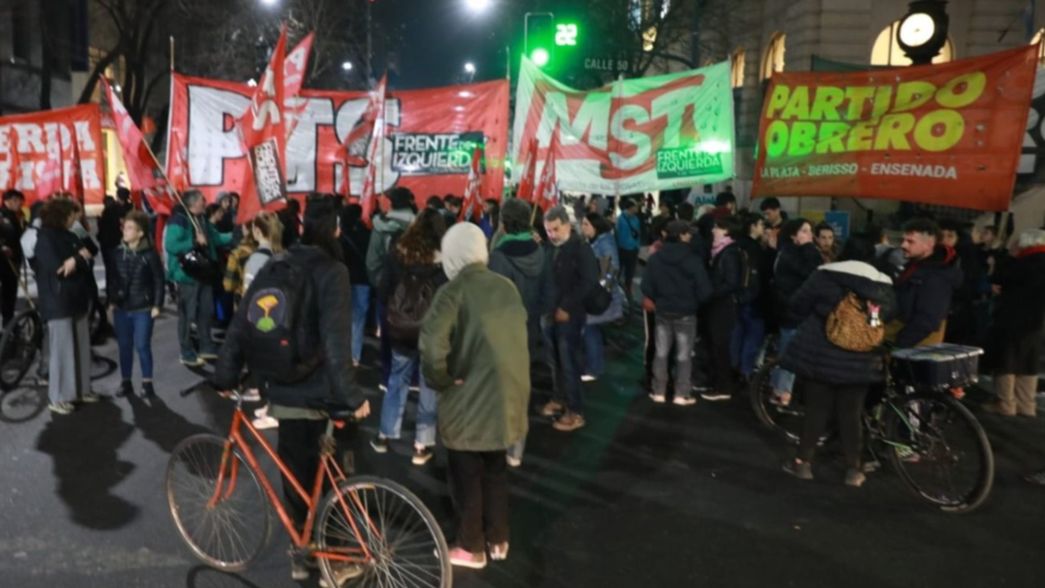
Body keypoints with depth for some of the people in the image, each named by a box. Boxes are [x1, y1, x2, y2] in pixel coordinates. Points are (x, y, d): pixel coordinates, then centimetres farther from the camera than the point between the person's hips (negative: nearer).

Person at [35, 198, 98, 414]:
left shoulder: (70, 236, 13)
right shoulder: (45, 238, -9)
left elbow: (87, 258, 1)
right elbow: (57, 268, -20)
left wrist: (75, 260, -19)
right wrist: (80, 257, -9)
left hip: (77, 299, 7)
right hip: (58, 302, -7)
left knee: (81, 347, 12)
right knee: (62, 350, -4)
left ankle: (81, 388, 24)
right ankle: (57, 398, 5)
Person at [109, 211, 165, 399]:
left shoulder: (150, 253, -10)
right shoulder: (118, 252, 3)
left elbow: (159, 280, -7)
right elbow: (113, 278, 11)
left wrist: (157, 305, -9)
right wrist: (111, 301, 8)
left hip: (143, 308, -4)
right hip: (121, 308, 4)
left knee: (142, 345, 0)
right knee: (124, 346, 11)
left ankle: (147, 382, 12)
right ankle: (125, 382, 23)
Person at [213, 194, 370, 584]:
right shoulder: (332, 272, -14)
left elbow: (242, 322, 7)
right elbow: (335, 341, -21)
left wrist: (226, 375, 14)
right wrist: (352, 395, -18)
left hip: (283, 390, 6)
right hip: (319, 391, -6)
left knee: (295, 475, 18)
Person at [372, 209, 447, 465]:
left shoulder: (398, 252, -2)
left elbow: (382, 292, 1)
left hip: (400, 329, 3)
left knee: (397, 382, 18)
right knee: (429, 387, 8)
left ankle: (384, 435, 27)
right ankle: (422, 446, 12)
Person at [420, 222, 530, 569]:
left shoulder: (454, 290, -16)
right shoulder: (507, 286, 3)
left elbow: (433, 344, -28)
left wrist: (440, 380, -11)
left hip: (471, 397, -6)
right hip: (506, 393, 6)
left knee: (466, 475, 11)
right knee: (495, 468, 22)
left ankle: (471, 548, 25)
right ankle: (498, 540, 34)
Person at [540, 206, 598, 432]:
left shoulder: (581, 249, -10)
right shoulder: (548, 248, 8)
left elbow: (588, 282, -15)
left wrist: (567, 307, -16)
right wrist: (544, 306, 2)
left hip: (570, 315, -6)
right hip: (549, 313, 6)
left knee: (568, 362, -4)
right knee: (554, 361, 15)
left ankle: (575, 411, 4)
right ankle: (560, 398, 32)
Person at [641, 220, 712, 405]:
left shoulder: (655, 258, -8)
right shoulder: (693, 259, -17)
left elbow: (646, 286, -5)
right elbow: (704, 290, -14)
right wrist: (695, 302, 7)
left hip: (662, 311, 3)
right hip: (686, 312, -3)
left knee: (661, 352, 12)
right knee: (684, 355, 8)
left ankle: (658, 392, 16)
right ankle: (682, 394, 12)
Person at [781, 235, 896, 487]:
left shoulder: (824, 275, -7)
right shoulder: (884, 285, 2)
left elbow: (798, 306, -2)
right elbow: (888, 320, 7)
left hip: (818, 354, -2)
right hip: (857, 360, 2)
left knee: (816, 408, 7)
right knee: (851, 413, 9)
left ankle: (803, 461, 12)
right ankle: (853, 469, 13)